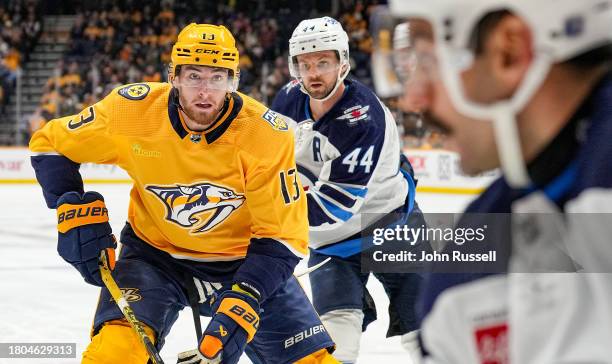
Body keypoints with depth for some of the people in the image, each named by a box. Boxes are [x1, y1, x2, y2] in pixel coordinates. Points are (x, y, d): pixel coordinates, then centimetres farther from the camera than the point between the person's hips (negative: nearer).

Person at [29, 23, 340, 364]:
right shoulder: (132, 110, -19)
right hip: (155, 253, 0)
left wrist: (243, 304, -31)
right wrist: (75, 210, -18)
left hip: (242, 259, 1)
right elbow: (51, 144, -3)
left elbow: (281, 235, -19)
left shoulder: (267, 134, -21)